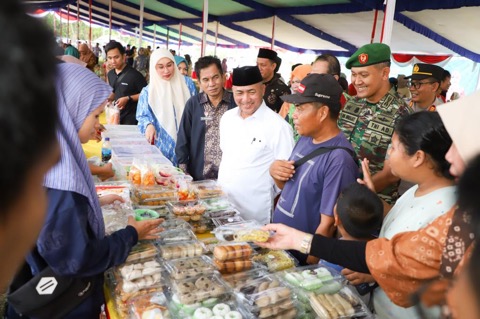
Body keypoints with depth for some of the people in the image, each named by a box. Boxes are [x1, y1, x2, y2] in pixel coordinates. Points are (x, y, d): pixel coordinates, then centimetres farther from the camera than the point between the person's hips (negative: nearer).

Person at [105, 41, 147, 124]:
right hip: (116, 115, 7)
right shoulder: (110, 74, 8)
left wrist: (128, 98, -19)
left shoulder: (134, 74, -14)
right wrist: (109, 99, 2)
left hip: (131, 117, -7)